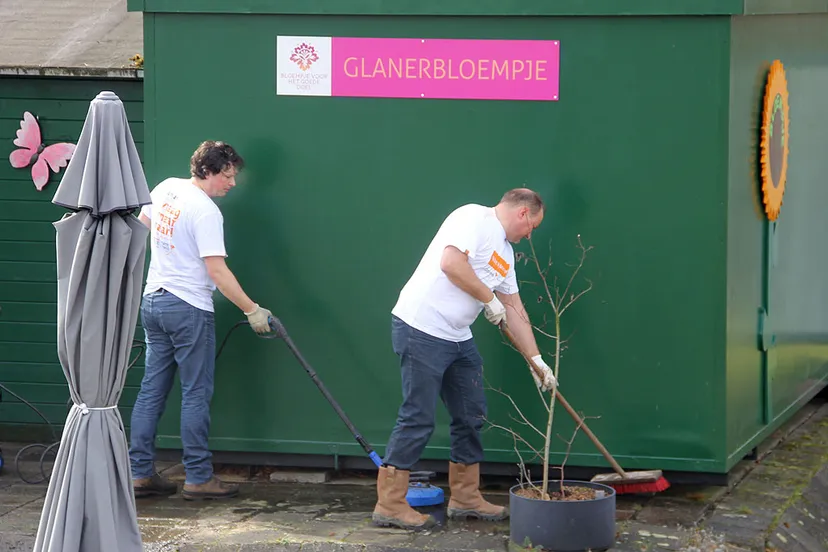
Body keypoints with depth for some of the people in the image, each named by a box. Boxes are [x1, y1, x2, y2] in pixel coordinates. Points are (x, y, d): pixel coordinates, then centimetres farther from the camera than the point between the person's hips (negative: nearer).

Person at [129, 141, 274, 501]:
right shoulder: (206, 211, -17)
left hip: (153, 302, 8)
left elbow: (140, 225, 22)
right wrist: (252, 310, -20)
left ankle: (140, 473, 12)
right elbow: (217, 271, -21)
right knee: (196, 394, -1)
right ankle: (198, 478, 2)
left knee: (152, 390, 10)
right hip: (188, 309, -8)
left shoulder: (166, 188, 7)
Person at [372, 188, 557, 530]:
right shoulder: (475, 218, -8)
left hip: (457, 337, 10)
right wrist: (490, 299, -11)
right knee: (418, 418, -8)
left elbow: (515, 310, 22)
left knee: (472, 416, 12)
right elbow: (451, 263, -23)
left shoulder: (505, 252, 19)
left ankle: (465, 498, 23)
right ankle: (389, 505, -2)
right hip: (421, 328, -10)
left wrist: (536, 359, 19)